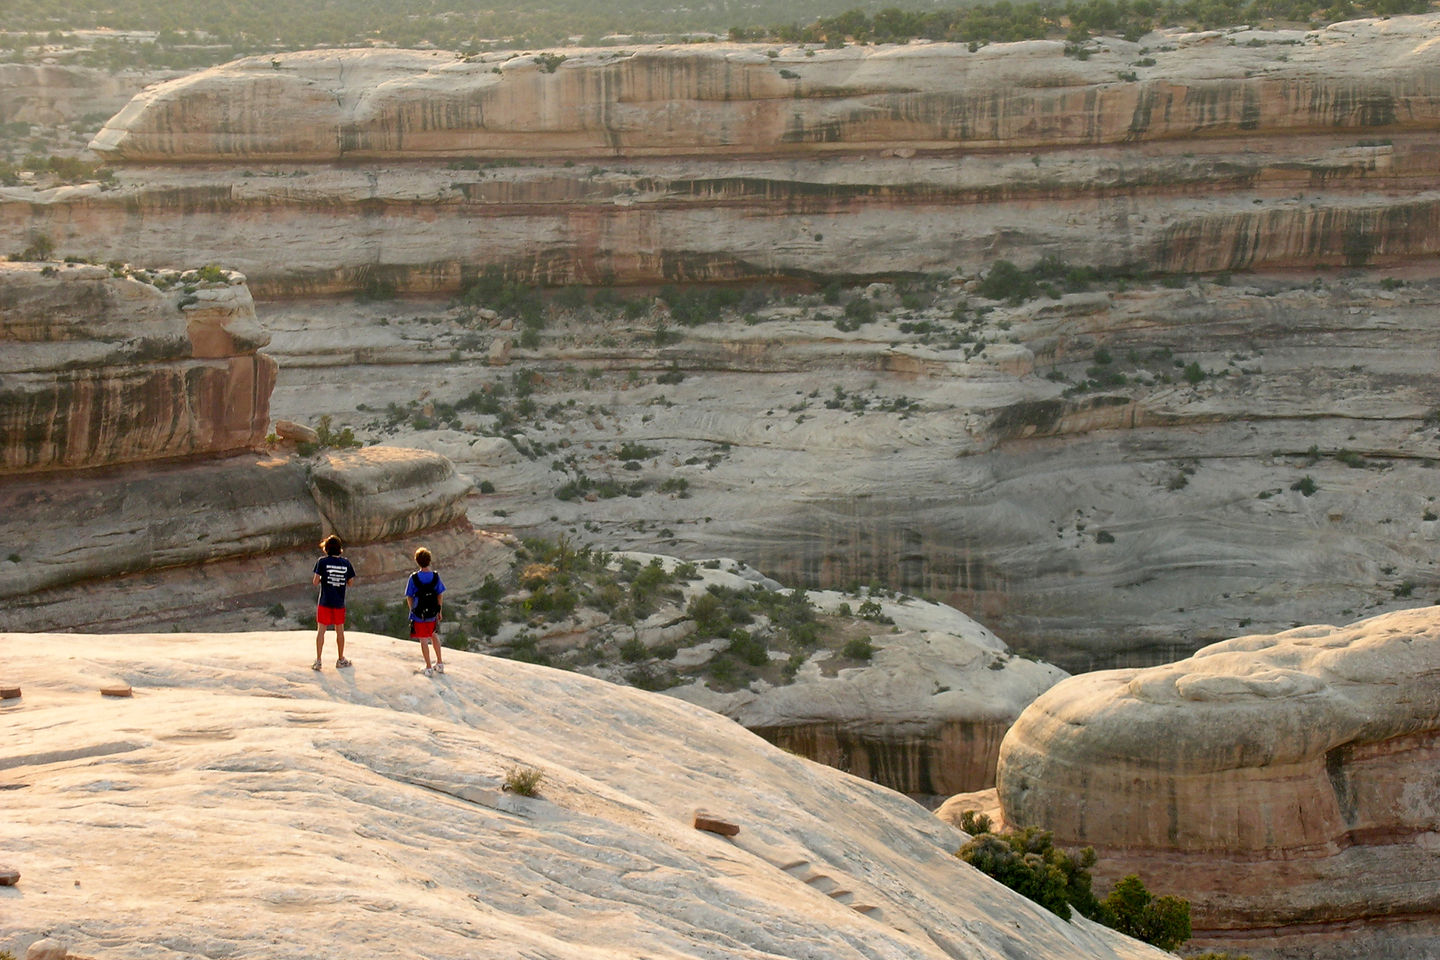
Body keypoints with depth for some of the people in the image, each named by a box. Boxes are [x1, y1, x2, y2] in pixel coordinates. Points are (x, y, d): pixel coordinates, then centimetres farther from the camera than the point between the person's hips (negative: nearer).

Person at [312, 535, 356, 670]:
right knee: (340, 630, 15)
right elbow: (350, 582, 5)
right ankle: (341, 659, 25)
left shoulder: (322, 561, -8)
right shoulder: (346, 563, 0)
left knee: (321, 630, 3)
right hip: (340, 602, 2)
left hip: (325, 602, -2)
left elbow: (315, 582, -11)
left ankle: (318, 661, 0)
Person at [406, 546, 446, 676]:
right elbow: (440, 595, -2)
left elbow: (409, 597, -8)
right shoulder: (435, 576, -8)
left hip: (418, 614, -3)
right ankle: (440, 663, 29)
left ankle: (429, 668, 12)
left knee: (423, 640, 7)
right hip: (432, 614, 3)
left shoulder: (413, 578, -15)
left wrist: (412, 610, 8)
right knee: (433, 635, 25)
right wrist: (439, 611, 11)